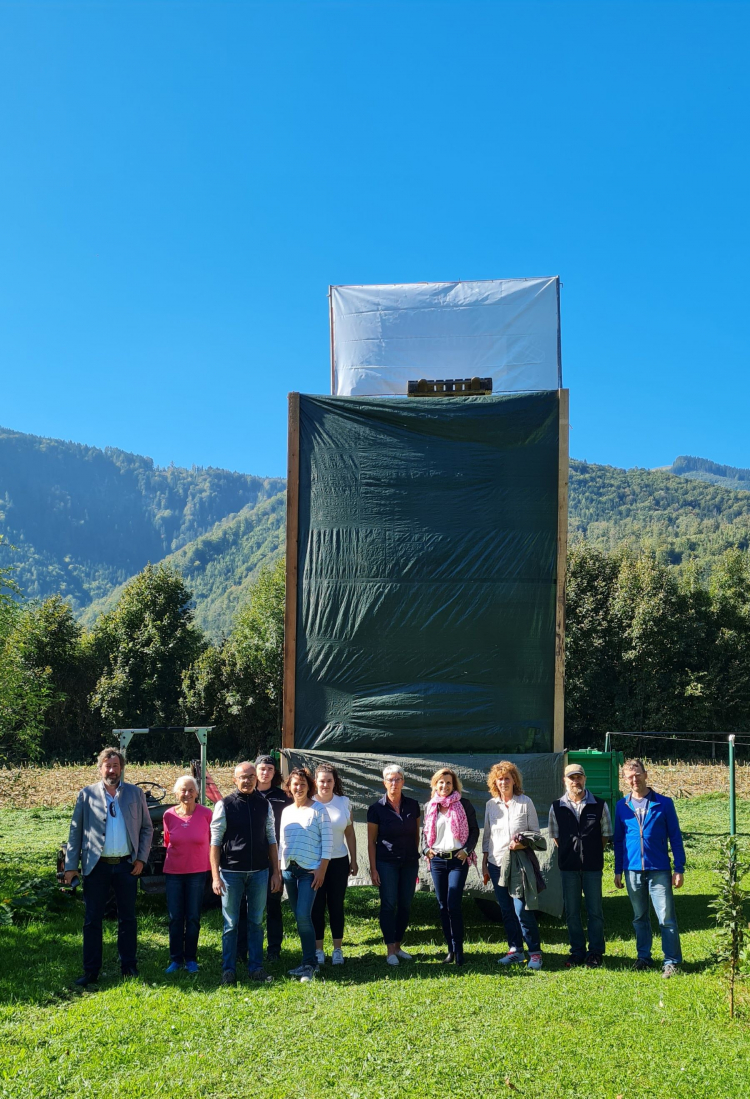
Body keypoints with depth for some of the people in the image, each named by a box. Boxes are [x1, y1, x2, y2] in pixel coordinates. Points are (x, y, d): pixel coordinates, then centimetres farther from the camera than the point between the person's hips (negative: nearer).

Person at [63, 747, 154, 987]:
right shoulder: (87, 794, 1)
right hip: (96, 866, 0)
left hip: (126, 866, 1)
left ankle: (129, 967, 20)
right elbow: (76, 831, 2)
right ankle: (91, 972, 14)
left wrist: (141, 858, -2)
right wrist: (71, 865, -3)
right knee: (92, 920, 5)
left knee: (127, 919, 9)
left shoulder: (135, 794, 4)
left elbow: (147, 828, 8)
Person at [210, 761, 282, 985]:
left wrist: (276, 872, 8)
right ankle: (228, 970, 14)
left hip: (259, 872, 3)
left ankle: (256, 967, 19)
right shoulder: (224, 805, -3)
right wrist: (215, 876, -9)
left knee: (256, 922, 9)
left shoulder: (264, 805, 6)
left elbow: (271, 840, 10)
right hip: (231, 872, -3)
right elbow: (215, 842, -4)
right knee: (231, 924, 4)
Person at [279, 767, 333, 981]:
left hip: (310, 870, -6)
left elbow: (327, 841, -7)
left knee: (303, 915, -15)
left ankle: (309, 964, -4)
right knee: (299, 917, 9)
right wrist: (278, 868, 9)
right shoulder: (286, 811, 12)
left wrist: (322, 869, -13)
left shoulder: (318, 809, -5)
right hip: (289, 869, 6)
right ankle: (310, 962, 19)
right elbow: (281, 841, 17)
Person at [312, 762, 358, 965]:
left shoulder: (344, 803, 2)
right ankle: (318, 950, 14)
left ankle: (338, 949, 17)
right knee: (316, 907, 3)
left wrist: (353, 860, 6)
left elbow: (350, 833, 7)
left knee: (336, 905, 7)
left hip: (338, 862, 1)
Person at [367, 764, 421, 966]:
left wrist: (416, 857, 9)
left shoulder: (412, 805, 2)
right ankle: (390, 950, 2)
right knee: (389, 904, -3)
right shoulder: (377, 809, -6)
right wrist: (373, 869, -6)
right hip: (387, 862, -3)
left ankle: (398, 945, 20)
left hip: (409, 862, 3)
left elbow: (416, 834, 11)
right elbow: (371, 841, -3)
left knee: (406, 905, 7)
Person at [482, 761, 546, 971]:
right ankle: (515, 950, 20)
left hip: (519, 863, -4)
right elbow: (487, 836, 13)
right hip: (496, 864, 4)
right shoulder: (491, 805, 8)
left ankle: (535, 952, 3)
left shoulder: (525, 802, -2)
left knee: (522, 910, -8)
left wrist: (522, 844, -16)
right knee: (506, 910, 8)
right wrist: (484, 863, 11)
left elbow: (536, 834, 2)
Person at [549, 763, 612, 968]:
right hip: (568, 867, 1)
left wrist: (592, 852, 4)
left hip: (593, 866, -1)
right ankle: (577, 952, 19)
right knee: (572, 912, 7)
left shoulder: (600, 805, -2)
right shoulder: (556, 807, 1)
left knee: (595, 911, 4)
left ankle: (595, 953, 14)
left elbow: (606, 833, 7)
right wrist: (569, 852, 7)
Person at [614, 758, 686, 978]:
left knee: (666, 918, -4)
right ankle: (643, 957, 24)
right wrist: (618, 870, 10)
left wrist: (679, 869, -3)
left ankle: (671, 962, 5)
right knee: (640, 917, 12)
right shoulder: (622, 806, 6)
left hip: (659, 870, -3)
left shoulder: (664, 803, -2)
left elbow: (675, 837, 1)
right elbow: (618, 840, 12)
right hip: (633, 870, 3)